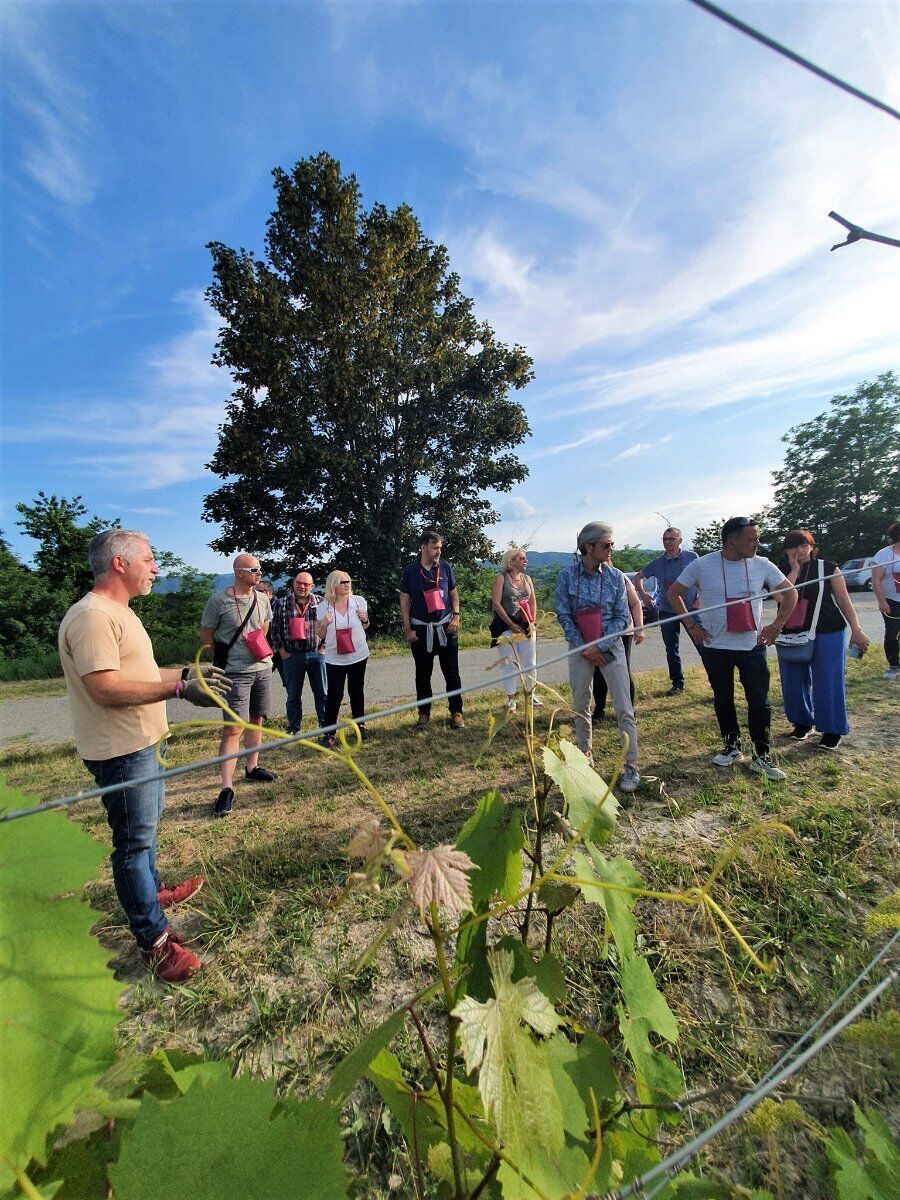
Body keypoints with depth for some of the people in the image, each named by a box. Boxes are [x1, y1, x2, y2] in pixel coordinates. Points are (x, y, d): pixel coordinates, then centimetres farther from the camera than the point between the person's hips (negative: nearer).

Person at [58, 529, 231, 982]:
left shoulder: (118, 612, 12)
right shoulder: (91, 616, -22)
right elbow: (104, 688, -30)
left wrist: (186, 672, 10)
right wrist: (179, 687, -31)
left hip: (145, 742, 10)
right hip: (121, 751, -10)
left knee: (145, 828, 27)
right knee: (134, 841, 2)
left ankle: (151, 890, 48)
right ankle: (154, 940, 17)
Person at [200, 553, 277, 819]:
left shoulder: (262, 599, 6)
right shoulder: (218, 600, -10)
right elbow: (205, 635, -2)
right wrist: (223, 660, 1)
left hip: (263, 668, 6)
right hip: (237, 674, -6)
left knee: (256, 720, 16)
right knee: (233, 729, -8)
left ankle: (252, 768, 32)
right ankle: (227, 789, -2)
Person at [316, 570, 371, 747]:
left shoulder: (359, 601, -3)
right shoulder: (323, 606, -6)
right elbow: (319, 635, 2)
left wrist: (365, 620, -10)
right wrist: (324, 623, -17)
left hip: (358, 655, 2)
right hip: (335, 658, -2)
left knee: (357, 692, 13)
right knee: (334, 695, -2)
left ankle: (360, 725, 30)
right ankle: (329, 733, 11)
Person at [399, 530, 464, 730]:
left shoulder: (445, 567, 4)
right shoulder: (410, 570, -2)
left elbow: (454, 594, 12)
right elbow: (404, 601, 1)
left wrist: (456, 616, -2)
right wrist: (408, 629, -4)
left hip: (446, 627, 1)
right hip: (420, 629, -1)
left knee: (452, 672, 4)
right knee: (423, 675, 8)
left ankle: (456, 713, 15)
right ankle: (424, 714, 21)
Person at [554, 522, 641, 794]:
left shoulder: (615, 576, -4)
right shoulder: (567, 575, -6)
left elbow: (622, 618, -4)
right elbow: (563, 615, -6)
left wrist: (599, 646, -14)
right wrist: (584, 647, -10)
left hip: (611, 648, 0)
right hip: (580, 649, 0)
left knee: (624, 709, -1)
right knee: (580, 706, 13)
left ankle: (631, 765, 11)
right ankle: (584, 753, 32)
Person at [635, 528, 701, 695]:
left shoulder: (691, 557, -2)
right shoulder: (657, 562, 5)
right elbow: (639, 576, 17)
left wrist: (699, 600, -8)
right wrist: (643, 594, 2)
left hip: (691, 608, -3)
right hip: (666, 611, 3)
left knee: (703, 644, -6)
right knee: (671, 649, 10)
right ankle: (678, 684, 22)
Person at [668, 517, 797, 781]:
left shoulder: (762, 566, -3)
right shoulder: (702, 565, -9)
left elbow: (790, 593, 9)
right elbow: (674, 593, 1)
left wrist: (777, 625, 1)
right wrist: (691, 624, -4)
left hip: (752, 645, 1)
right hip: (715, 646, -1)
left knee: (759, 702, 1)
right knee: (723, 699, 12)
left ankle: (761, 757, 16)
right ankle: (732, 747, 31)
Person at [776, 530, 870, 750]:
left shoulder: (827, 568, 0)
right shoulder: (779, 572, 3)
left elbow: (844, 600, 2)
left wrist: (856, 630, -1)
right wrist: (794, 569, -12)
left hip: (827, 633, -2)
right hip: (790, 635, 2)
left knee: (828, 681, 1)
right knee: (794, 682, 10)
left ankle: (832, 730, 16)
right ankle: (803, 723, 28)